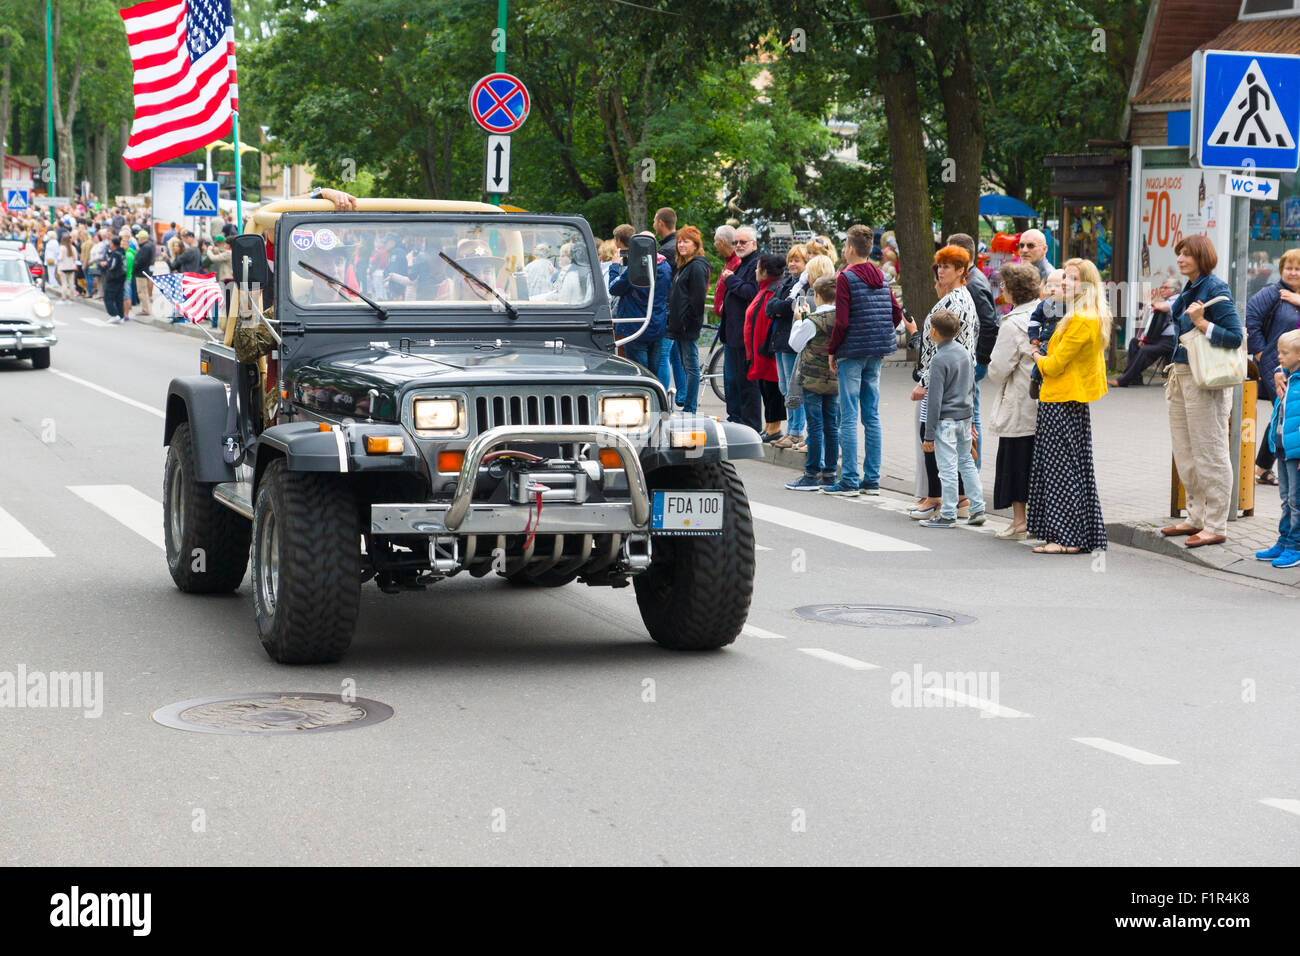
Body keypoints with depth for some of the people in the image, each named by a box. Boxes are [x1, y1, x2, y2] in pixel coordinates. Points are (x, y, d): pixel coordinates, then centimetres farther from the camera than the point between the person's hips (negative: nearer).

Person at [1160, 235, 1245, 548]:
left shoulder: (1216, 290, -14)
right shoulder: (1188, 290, 12)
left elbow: (1235, 336, -19)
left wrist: (1201, 323, -26)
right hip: (1182, 375, 10)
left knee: (1210, 454, -4)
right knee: (1185, 453, 15)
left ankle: (1216, 527, 1)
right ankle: (1197, 518, 25)